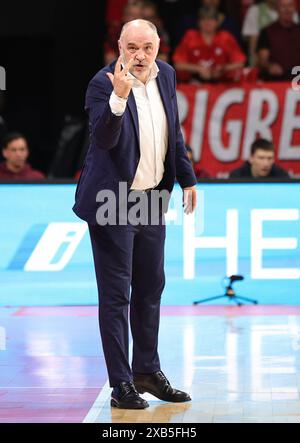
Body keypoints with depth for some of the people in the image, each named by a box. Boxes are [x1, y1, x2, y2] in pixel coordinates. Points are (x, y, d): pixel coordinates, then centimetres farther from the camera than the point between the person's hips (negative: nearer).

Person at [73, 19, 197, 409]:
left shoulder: (166, 75, 2)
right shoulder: (103, 84, -18)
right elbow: (103, 139, -31)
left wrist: (187, 178, 17)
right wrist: (119, 97, -44)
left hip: (152, 198, 7)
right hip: (113, 202, -7)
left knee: (151, 287, 16)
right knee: (116, 294, -1)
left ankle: (148, 370, 29)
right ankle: (121, 384, 4)